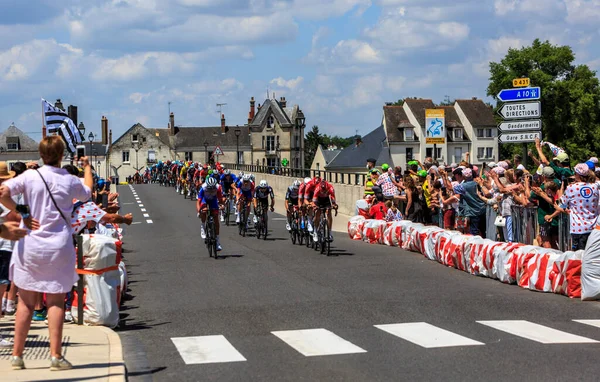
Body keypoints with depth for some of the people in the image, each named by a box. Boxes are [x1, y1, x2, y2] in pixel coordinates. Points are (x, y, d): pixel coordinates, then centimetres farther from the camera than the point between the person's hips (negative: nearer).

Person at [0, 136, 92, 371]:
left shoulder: (30, 176, -5)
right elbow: (88, 193, 23)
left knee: (26, 302, 9)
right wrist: (87, 167, 37)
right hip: (59, 247, 0)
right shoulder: (70, 181, 0)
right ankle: (56, 356, 1)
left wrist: (20, 211, -7)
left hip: (30, 245, 1)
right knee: (56, 302, 5)